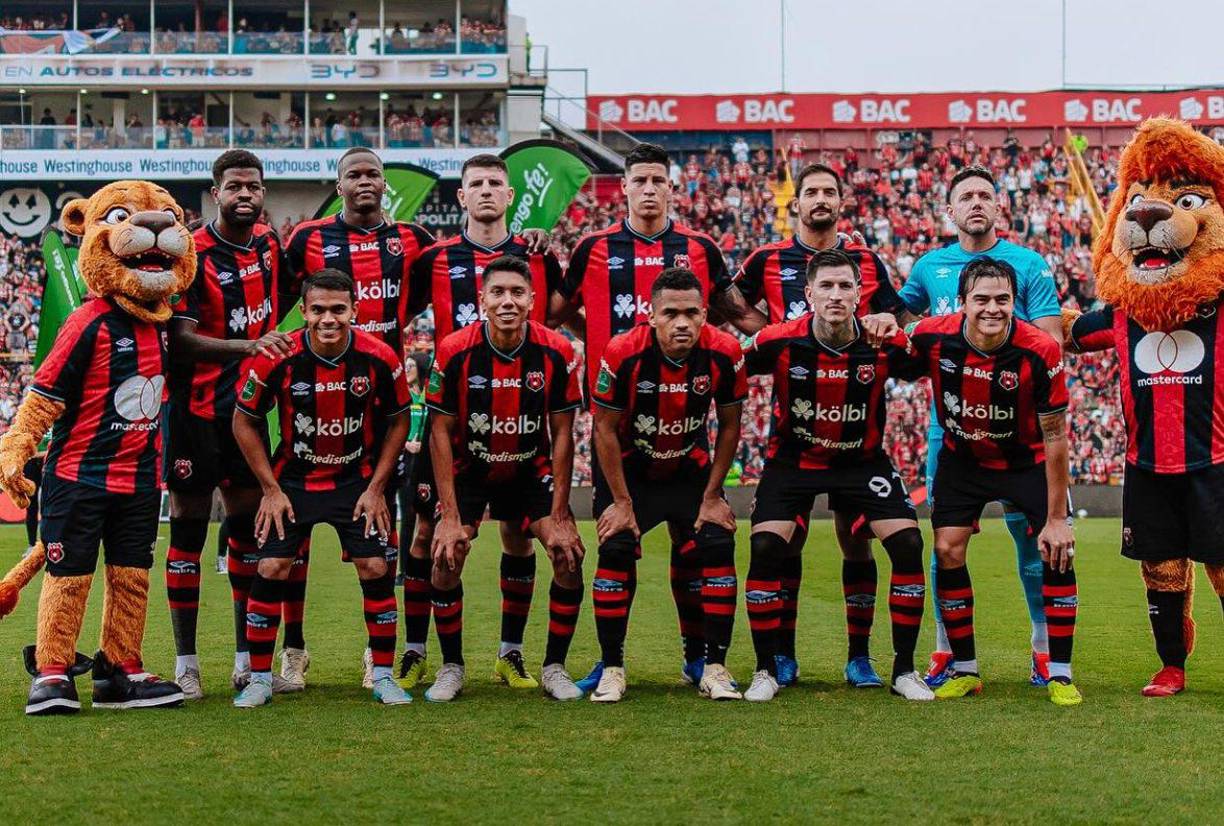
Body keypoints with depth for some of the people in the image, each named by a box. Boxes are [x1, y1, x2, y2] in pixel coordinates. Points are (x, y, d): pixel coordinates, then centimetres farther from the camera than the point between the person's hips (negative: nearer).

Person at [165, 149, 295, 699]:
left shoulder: (268, 243, 6)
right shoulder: (193, 255, -15)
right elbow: (180, 341, -23)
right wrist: (250, 346, -34)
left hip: (247, 406, 7)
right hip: (195, 410, -7)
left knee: (249, 525, 9)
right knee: (189, 529, -1)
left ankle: (248, 661, 18)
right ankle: (185, 665, 5)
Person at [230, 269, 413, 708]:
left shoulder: (379, 358, -16)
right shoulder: (276, 360, -19)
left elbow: (398, 420, 1)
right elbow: (244, 421, -4)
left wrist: (377, 487, -4)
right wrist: (271, 488, -6)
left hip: (358, 479, 1)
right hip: (293, 478, 0)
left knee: (376, 569, -7)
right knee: (270, 568, -9)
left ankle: (384, 676, 7)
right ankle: (259, 679, 4)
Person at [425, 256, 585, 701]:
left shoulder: (557, 352, -17)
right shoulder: (455, 351, -20)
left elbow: (562, 433, -9)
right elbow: (441, 432, -13)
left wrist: (558, 515, -12)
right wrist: (450, 514, -18)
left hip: (532, 470, 1)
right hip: (468, 469, -1)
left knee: (570, 558, -12)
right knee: (446, 560, -16)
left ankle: (554, 668, 5)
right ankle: (451, 668, 5)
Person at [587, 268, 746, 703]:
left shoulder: (724, 353, -21)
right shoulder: (623, 353, -27)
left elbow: (729, 426, -6)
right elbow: (605, 429, -15)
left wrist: (712, 496, -6)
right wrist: (621, 502, -14)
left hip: (690, 466, 2)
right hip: (628, 467, -2)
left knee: (717, 548, -12)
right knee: (616, 550, -17)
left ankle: (715, 667, -1)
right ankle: (612, 670, -5)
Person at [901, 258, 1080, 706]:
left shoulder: (1040, 352, -28)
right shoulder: (933, 336, -23)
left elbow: (1055, 437, -21)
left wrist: (1056, 518, -19)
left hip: (1027, 461, -2)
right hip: (962, 457, 2)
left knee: (1058, 552, -13)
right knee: (948, 551, -7)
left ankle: (1060, 675, -2)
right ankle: (964, 670, 8)